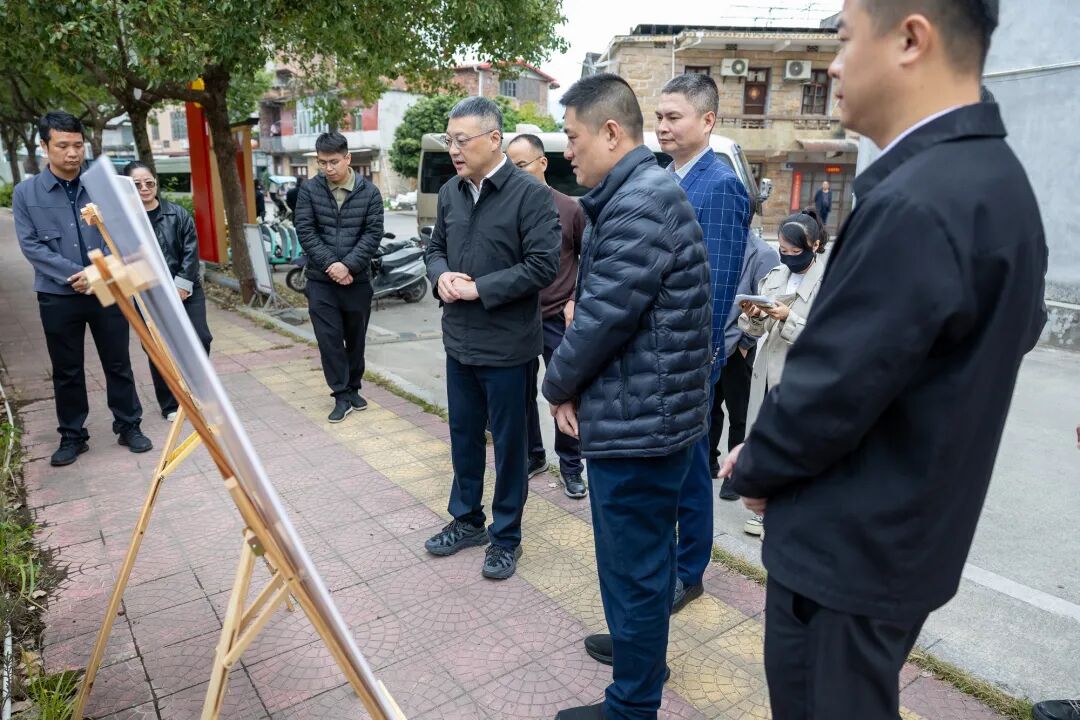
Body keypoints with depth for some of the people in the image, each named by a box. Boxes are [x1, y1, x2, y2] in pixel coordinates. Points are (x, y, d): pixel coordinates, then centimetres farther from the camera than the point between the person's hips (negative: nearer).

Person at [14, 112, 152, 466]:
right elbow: (30, 245, -6)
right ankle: (72, 436, 24)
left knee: (118, 364, 8)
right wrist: (74, 275, -17)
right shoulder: (26, 193, 0)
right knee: (67, 371, 11)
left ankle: (129, 426, 23)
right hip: (57, 298, 0)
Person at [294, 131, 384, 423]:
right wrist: (330, 264, -15)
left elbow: (373, 234, -6)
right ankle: (342, 396, 7)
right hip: (321, 280, 0)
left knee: (356, 338, 11)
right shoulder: (309, 191, 0)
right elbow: (305, 231, -4)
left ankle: (353, 389, 27)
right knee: (329, 339, -2)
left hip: (358, 279, 0)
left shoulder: (369, 192, -1)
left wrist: (348, 265, -16)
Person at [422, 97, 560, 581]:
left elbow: (544, 265, -18)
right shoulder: (450, 193, 8)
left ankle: (506, 536, 26)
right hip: (459, 340, 7)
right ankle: (467, 520, 38)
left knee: (509, 442, 8)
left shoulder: (530, 194, -13)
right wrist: (441, 275, -5)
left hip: (507, 345, -6)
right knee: (463, 435, 19)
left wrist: (480, 289, -19)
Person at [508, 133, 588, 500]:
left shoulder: (570, 208, -3)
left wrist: (575, 302, -3)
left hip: (558, 319, -2)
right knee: (522, 392, 12)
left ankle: (571, 465, 23)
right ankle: (532, 456, 32)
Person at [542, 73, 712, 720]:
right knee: (648, 549, 25)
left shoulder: (639, 202, -20)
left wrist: (558, 385, -4)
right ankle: (641, 644, 45)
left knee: (634, 563, 4)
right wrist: (575, 384, 5)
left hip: (637, 420, -10)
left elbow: (604, 315, -21)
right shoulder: (648, 190, 13)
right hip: (652, 413, 10)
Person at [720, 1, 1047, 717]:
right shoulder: (999, 177, 5)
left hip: (849, 548, -9)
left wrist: (753, 469, -4)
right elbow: (1020, 328, 16)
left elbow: (827, 393, -25)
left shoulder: (913, 203, -27)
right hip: (912, 535, 9)